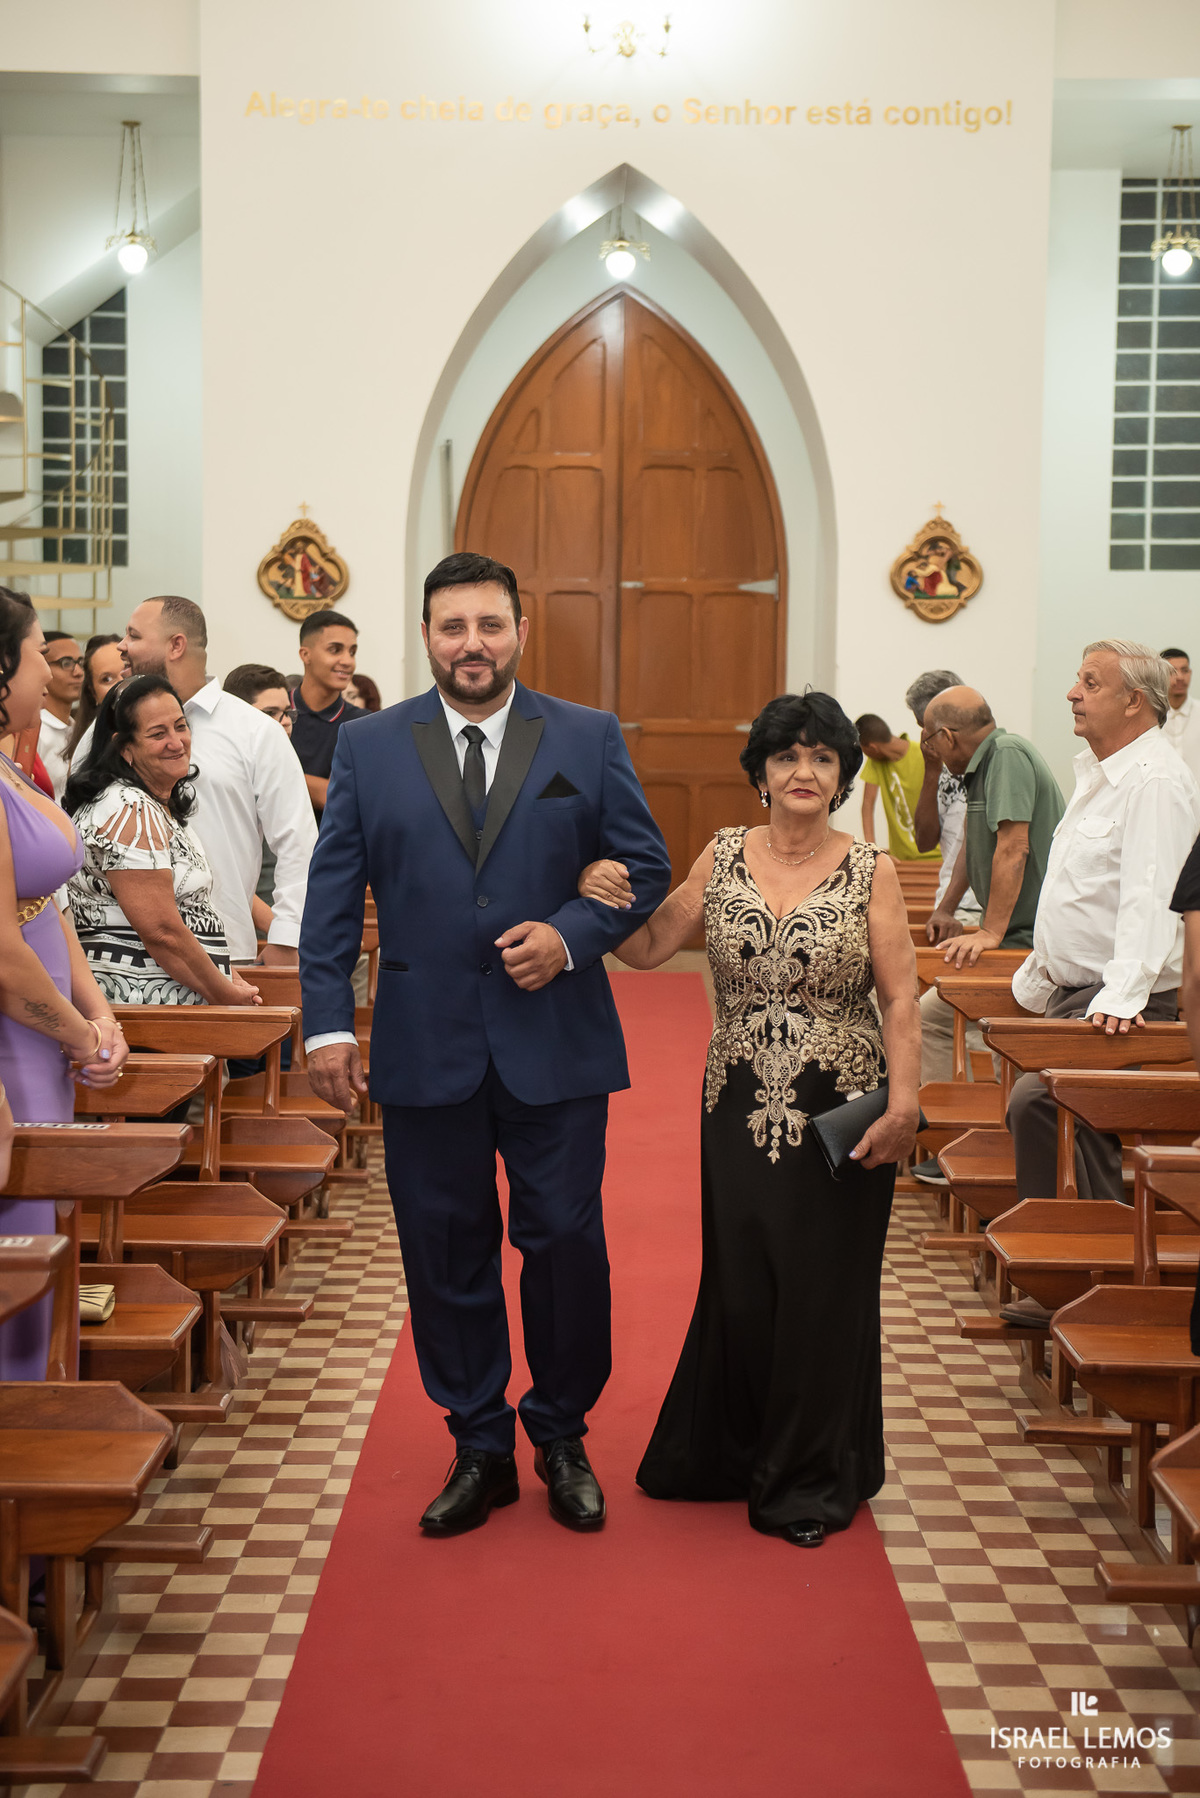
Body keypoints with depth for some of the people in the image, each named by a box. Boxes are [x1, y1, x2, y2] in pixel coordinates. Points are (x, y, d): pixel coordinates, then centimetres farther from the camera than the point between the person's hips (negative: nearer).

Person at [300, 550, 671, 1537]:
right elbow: (333, 894, 4)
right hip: (425, 1048, 1)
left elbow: (647, 865, 5)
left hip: (556, 1043, -1)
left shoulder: (590, 739, 3)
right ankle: (480, 1449, 24)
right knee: (447, 1254, 8)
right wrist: (329, 1021, -4)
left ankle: (562, 1438, 26)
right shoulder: (368, 748, 5)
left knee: (565, 1243, 5)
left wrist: (571, 935, -13)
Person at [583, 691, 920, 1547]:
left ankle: (808, 1483, 24)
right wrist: (601, 899, -15)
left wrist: (904, 1103, -17)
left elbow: (900, 1001, -6)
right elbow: (647, 947, 3)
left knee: (822, 1291, 6)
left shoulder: (871, 872, -3)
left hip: (841, 1114, -2)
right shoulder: (722, 858, 4)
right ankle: (730, 1454, 33)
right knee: (738, 1285, 10)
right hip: (740, 1108, 2)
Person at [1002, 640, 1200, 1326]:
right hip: (1074, 993, 10)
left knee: (1037, 1105, -21)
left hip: (1124, 1004, -10)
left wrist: (1121, 997, -35)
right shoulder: (1100, 773, 17)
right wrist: (1039, 973, 27)